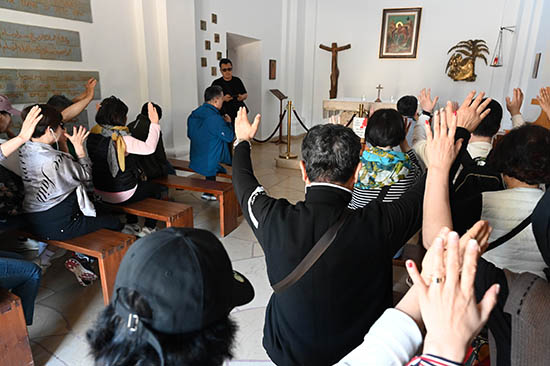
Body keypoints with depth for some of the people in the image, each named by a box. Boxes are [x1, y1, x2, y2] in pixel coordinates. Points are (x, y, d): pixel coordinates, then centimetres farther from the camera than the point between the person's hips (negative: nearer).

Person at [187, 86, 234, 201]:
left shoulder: (193, 114, 3)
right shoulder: (215, 118, -23)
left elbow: (189, 135, 15)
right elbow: (229, 137, -17)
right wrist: (228, 123, 2)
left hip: (195, 161, 8)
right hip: (211, 163, -8)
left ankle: (208, 193, 31)